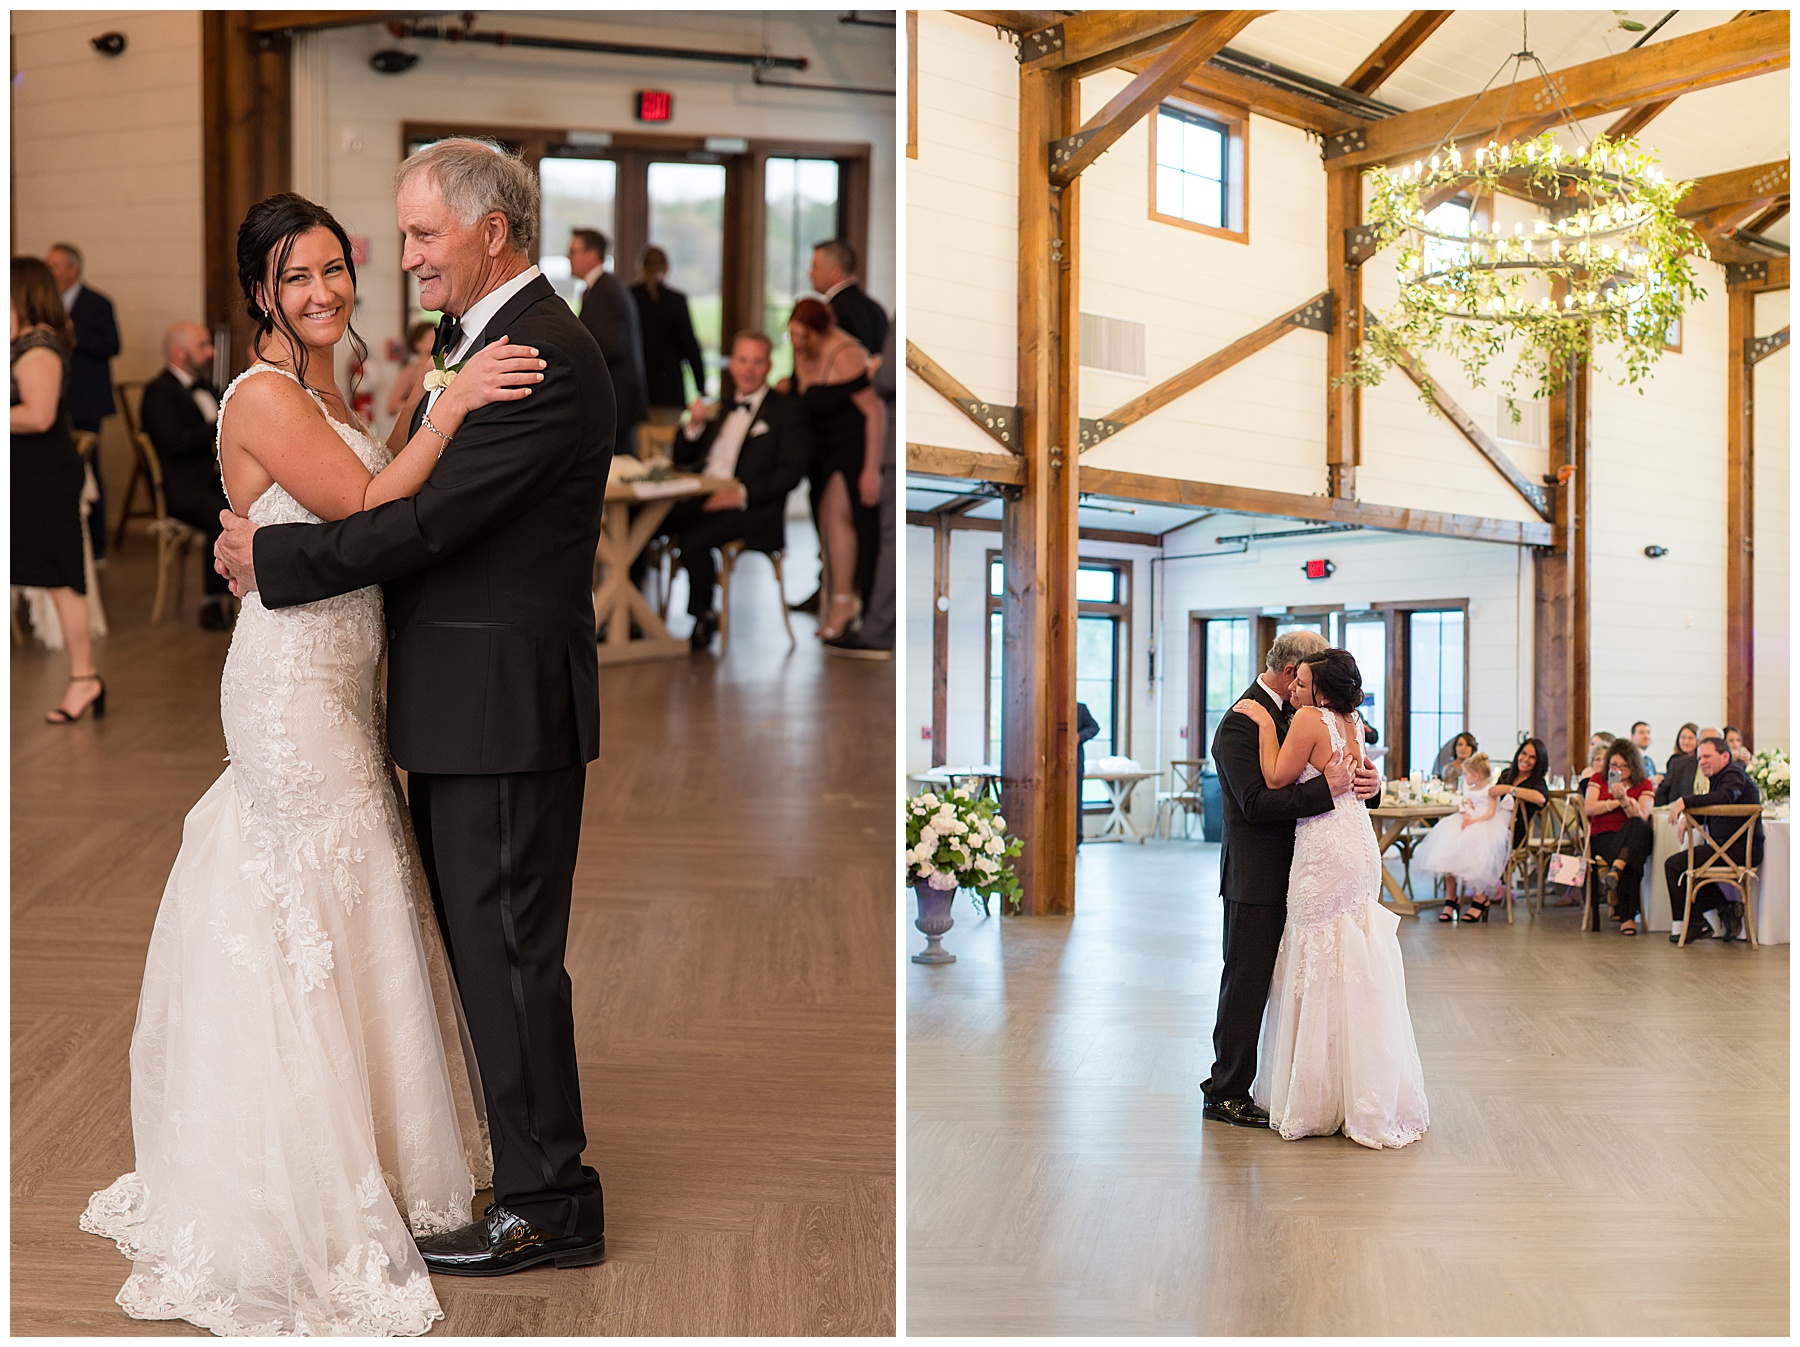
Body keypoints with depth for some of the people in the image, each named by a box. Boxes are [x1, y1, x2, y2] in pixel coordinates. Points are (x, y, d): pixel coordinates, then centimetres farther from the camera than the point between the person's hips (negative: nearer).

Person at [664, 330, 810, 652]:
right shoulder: (722, 406, 23)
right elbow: (683, 459, 24)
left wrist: (742, 493, -20)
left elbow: (791, 472, -8)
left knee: (693, 539, -33)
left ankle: (705, 619, -11)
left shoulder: (787, 409, 4)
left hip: (750, 506, -5)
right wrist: (695, 424, 4)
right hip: (701, 497, 6)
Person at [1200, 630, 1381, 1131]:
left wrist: (1368, 780, -8)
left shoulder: (1295, 715, 12)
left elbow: (1331, 773, 14)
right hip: (1256, 878, -8)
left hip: (1292, 873, 8)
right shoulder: (1239, 724, -15)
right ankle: (1225, 1094, 9)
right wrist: (1327, 787, -29)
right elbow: (1256, 803, -23)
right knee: (1246, 983, -1)